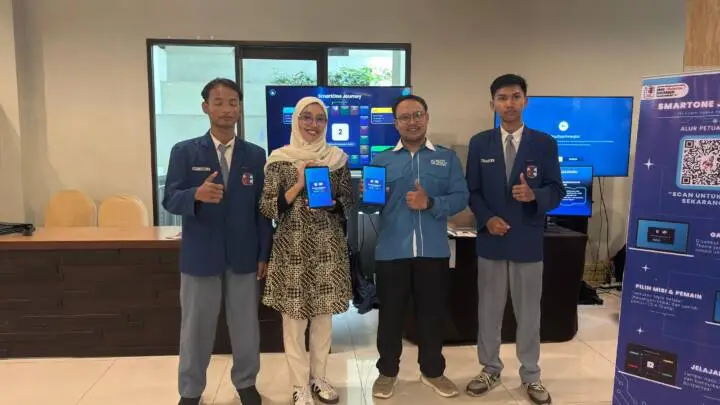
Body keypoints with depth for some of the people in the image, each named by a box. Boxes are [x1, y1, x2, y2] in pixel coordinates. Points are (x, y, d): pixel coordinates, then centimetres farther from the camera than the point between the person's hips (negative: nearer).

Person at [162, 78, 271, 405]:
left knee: (246, 326, 12)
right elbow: (170, 201, -6)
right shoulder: (184, 151, -1)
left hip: (244, 256, 1)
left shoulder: (256, 155, 3)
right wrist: (197, 194, -28)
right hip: (200, 256, -1)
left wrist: (264, 254, 0)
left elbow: (263, 208, 3)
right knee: (195, 328, 12)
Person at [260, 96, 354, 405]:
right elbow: (266, 209, -6)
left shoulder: (338, 157, 4)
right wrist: (299, 186, -16)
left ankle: (318, 377, 30)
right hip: (293, 248, -2)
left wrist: (330, 201, -12)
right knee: (294, 317, 4)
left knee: (324, 314, 12)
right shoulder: (279, 159, -3)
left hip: (328, 247, 3)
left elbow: (349, 202, 8)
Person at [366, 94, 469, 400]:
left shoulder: (447, 158, 7)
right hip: (392, 251, 0)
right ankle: (387, 371, 28)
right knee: (390, 313, 10)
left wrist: (430, 203, -17)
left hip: (434, 251, 1)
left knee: (432, 313, 13)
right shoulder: (382, 160, 6)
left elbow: (461, 198, -2)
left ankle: (433, 371, 32)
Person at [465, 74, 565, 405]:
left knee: (529, 311, 10)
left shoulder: (544, 143, 0)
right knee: (489, 309, 11)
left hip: (528, 241, -1)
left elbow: (557, 190, 0)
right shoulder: (479, 143, 3)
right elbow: (471, 191, 4)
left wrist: (535, 195, -21)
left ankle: (531, 376, 27)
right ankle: (490, 370, 29)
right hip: (491, 239, 1)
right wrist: (486, 218, -12)